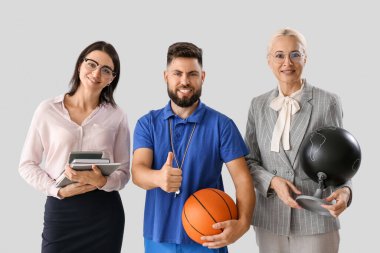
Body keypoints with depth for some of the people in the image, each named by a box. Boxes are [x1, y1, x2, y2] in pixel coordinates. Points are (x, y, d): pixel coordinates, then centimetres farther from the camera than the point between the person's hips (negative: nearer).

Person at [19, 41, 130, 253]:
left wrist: (102, 182, -16)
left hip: (105, 211, 1)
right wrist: (58, 190, -12)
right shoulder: (48, 110, 0)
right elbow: (27, 164, 2)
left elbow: (124, 171, 4)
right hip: (60, 208, -1)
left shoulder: (116, 116, 2)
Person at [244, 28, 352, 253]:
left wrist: (344, 190, -20)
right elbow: (250, 160, 6)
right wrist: (272, 181, -13)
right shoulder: (258, 105, 5)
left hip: (315, 218, -3)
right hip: (270, 218, 3)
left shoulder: (328, 102, -4)